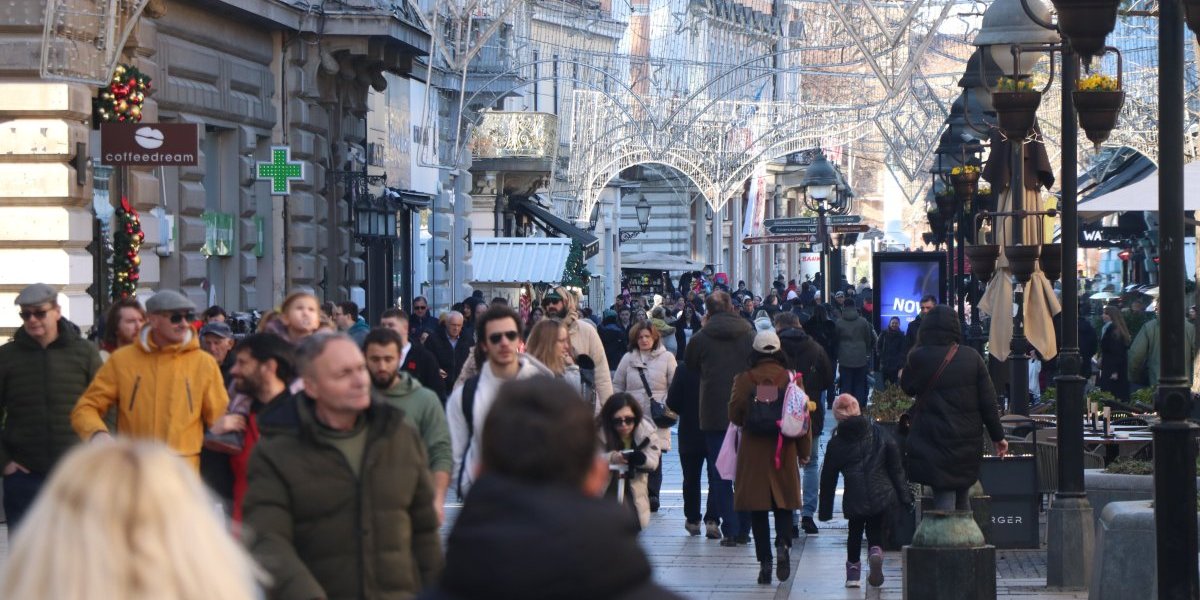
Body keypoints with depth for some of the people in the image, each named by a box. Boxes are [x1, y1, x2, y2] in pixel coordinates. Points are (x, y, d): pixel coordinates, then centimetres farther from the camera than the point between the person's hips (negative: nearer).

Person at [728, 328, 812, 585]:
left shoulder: (744, 379, -5)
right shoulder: (791, 378, -3)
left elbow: (735, 415, -3)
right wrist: (804, 451, 8)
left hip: (753, 452, -1)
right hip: (783, 451, 1)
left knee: (758, 508, 5)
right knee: (783, 504, 12)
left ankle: (764, 561, 1)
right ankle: (783, 544, -13)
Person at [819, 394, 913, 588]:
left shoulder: (835, 443, 2)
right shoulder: (879, 432, 3)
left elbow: (828, 478, 7)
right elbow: (896, 466, 2)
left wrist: (825, 510, 14)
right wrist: (904, 494, 6)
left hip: (854, 498, 0)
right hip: (881, 494, 0)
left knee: (855, 531, 20)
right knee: (876, 530, 12)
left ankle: (853, 570, 17)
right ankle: (876, 552, -19)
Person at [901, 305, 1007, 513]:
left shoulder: (919, 357, -11)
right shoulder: (972, 357, -2)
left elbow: (907, 387, 7)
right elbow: (988, 401, 1)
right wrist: (998, 436, 9)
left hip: (934, 440, -3)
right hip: (968, 441, 3)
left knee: (944, 497, -3)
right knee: (962, 497, 16)